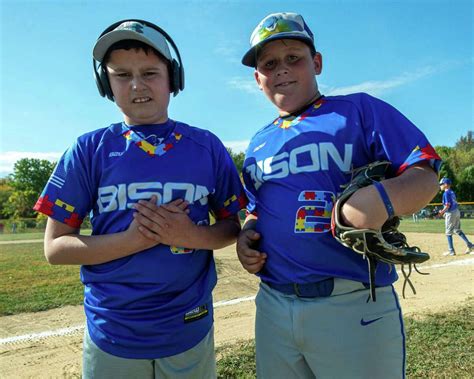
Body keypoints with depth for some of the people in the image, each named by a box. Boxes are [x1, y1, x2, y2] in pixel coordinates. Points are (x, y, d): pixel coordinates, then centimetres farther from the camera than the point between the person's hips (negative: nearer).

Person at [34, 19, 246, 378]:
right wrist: (134, 239, -19)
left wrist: (192, 235, -18)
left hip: (190, 330, 1)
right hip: (112, 334, 0)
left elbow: (231, 227, 3)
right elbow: (55, 247, -4)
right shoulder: (89, 150, -4)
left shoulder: (207, 147, -2)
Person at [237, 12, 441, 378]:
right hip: (273, 305, 6)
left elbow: (425, 175, -7)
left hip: (354, 305, -5)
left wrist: (383, 198, -28)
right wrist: (245, 236, 1)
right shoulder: (258, 144, 14)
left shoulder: (360, 110, -1)